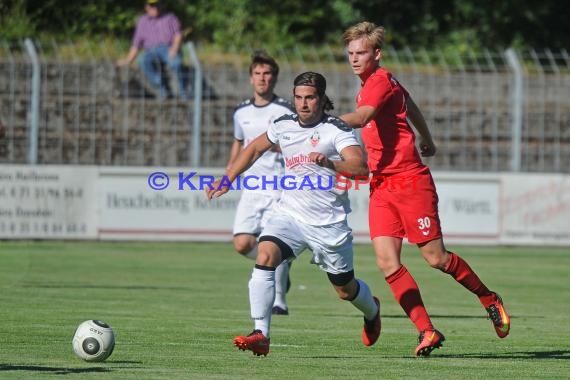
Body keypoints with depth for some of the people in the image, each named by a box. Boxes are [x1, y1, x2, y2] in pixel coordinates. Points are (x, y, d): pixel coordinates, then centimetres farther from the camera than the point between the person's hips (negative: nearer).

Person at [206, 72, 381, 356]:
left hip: (328, 223, -3)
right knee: (264, 257, -25)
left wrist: (330, 163, -42)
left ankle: (372, 311, 49)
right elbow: (255, 148, 25)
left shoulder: (336, 130, -11)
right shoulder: (284, 126, 6)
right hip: (289, 214, 3)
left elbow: (360, 167, -25)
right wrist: (227, 180, 20)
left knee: (345, 290, 11)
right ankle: (261, 335, -28)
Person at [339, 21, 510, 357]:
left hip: (409, 181, -8)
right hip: (381, 187, 8)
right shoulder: (375, 83, 15)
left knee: (436, 257, -3)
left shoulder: (380, 81, -14)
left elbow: (360, 117, -33)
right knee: (387, 262, -6)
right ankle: (427, 332, -5)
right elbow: (411, 106, 32)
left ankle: (490, 300, 20)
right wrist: (427, 140, 49)